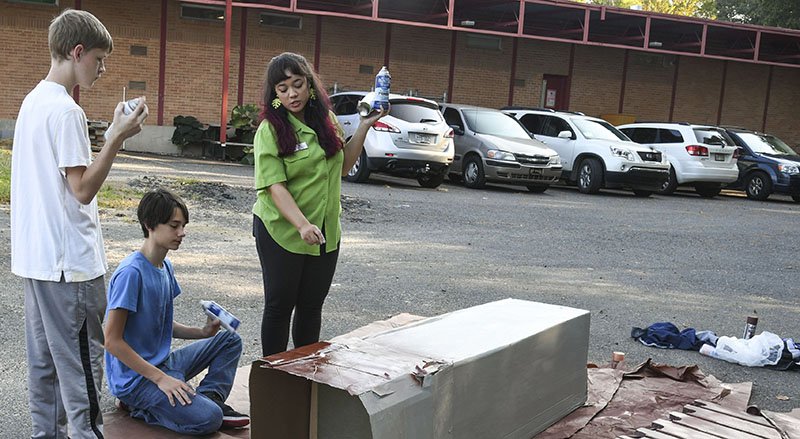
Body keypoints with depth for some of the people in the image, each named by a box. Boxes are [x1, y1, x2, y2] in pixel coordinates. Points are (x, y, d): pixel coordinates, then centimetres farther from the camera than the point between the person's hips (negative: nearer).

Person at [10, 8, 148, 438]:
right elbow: (83, 189, -20)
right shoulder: (65, 110, -17)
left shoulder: (33, 101, 12)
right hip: (69, 259, -10)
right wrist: (118, 137, -20)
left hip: (36, 256, 10)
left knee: (44, 355, 16)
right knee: (82, 358, 0)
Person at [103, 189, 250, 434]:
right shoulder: (131, 272, -21)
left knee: (229, 340, 9)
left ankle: (210, 397, -1)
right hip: (135, 376, -9)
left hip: (162, 364, 9)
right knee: (207, 419, -24)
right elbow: (112, 341, -22)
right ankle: (138, 405, -5)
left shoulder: (165, 267, 7)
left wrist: (202, 333, 0)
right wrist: (161, 379, -22)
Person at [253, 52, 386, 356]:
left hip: (326, 232, 5)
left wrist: (364, 127, 5)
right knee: (280, 305, 7)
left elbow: (342, 167, 14)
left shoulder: (327, 120, 5)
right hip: (281, 231, -5)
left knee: (312, 305, 15)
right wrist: (303, 225, -34)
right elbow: (275, 186, -21)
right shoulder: (270, 130, -12)